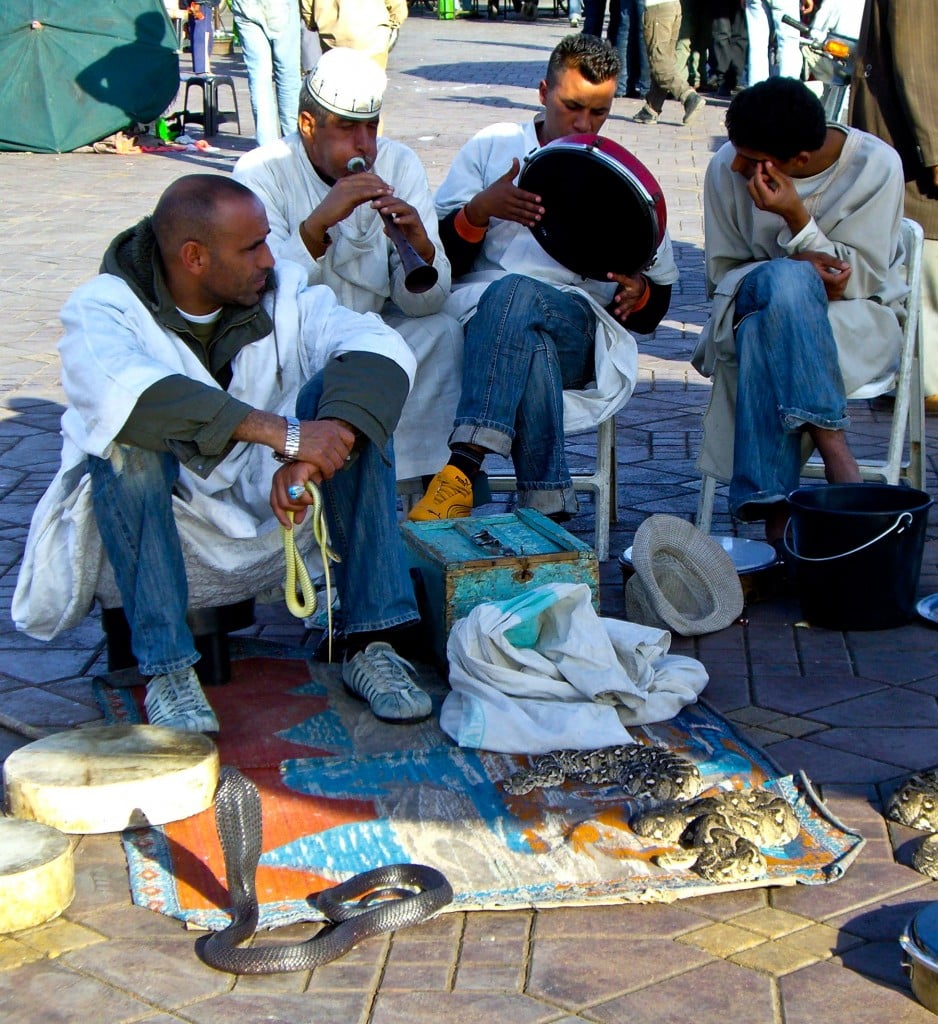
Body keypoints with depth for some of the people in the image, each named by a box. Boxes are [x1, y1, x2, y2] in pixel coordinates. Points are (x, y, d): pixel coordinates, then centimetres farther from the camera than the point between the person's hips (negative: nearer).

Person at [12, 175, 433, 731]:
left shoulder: (283, 293, -2)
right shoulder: (105, 309, -13)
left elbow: (383, 349, -20)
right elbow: (119, 392, -37)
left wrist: (310, 459, -38)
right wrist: (281, 432, -44)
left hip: (275, 515, 3)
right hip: (164, 531, -3)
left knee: (353, 402, -19)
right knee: (130, 437, -32)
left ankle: (373, 645, -19)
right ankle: (168, 670, -27)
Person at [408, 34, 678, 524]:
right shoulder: (492, 147, 19)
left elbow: (657, 303, 18)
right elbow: (440, 255, 9)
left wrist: (637, 293, -7)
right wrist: (481, 209, -11)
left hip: (580, 332, 0)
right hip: (478, 309, 0)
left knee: (513, 293, -37)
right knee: (531, 345, -39)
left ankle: (463, 465, -50)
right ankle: (548, 512, -42)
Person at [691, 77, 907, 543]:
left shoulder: (876, 165, -12)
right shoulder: (726, 168, -7)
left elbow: (861, 281, -10)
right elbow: (722, 271, 1)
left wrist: (796, 218, -25)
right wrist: (801, 275, -20)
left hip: (859, 323, -2)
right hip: (750, 307, 2)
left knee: (764, 333, -37)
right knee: (783, 278, -36)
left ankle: (773, 505, -38)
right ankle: (833, 447, -36)